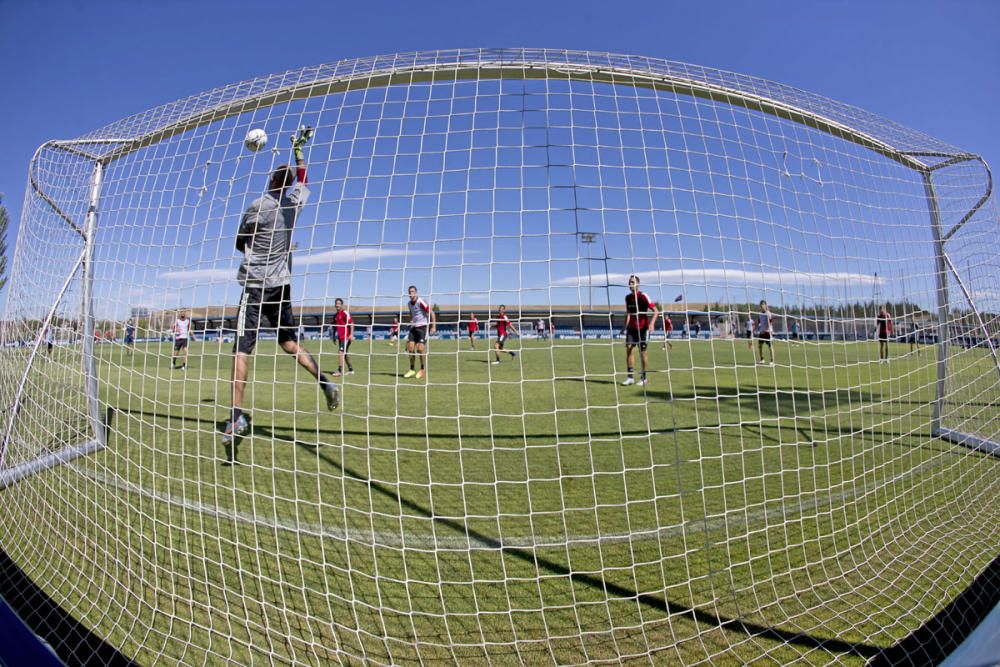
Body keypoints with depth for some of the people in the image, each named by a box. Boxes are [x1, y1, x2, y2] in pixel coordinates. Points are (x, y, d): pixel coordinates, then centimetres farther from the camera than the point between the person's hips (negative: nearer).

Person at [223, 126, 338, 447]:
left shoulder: (258, 206, -7)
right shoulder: (294, 201, 5)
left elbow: (240, 243, 3)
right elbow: (302, 178, 28)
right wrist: (298, 148, 34)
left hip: (256, 285, -5)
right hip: (282, 283, 6)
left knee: (241, 349, -7)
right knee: (289, 342, 16)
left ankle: (237, 416, -12)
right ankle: (325, 382, 2)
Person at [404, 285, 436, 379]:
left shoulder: (421, 302, -14)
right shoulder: (409, 303, 9)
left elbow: (432, 313, -14)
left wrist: (433, 326, -17)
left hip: (422, 326, -6)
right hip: (413, 327, 7)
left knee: (420, 349, -12)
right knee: (410, 348, -1)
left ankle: (423, 369, 8)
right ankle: (412, 369, 11)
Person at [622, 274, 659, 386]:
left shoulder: (643, 296, -11)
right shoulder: (627, 297, 8)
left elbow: (655, 311, -13)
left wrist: (652, 323, -27)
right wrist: (625, 326, 17)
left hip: (643, 327, -5)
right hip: (632, 327, 5)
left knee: (642, 351, -1)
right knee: (629, 349, -5)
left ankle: (643, 377, 12)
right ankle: (630, 377, 1)